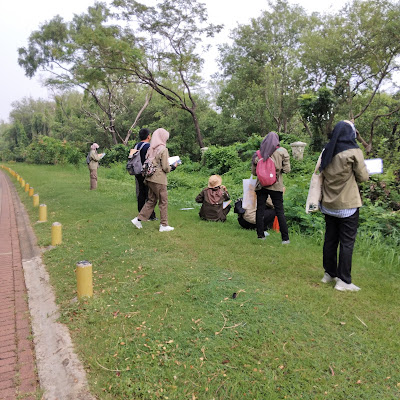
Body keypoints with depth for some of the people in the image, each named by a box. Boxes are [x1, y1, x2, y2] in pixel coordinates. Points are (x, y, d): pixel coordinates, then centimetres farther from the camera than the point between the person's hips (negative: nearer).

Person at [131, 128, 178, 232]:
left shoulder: (151, 149, 6)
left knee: (151, 200, 18)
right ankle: (164, 225, 13)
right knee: (163, 201, 5)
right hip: (159, 179, -7)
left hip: (150, 178, 7)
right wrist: (173, 166, 6)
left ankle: (138, 219, 15)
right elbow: (165, 168, -14)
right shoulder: (163, 149, -14)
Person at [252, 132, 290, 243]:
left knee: (260, 210, 10)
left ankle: (260, 235, 14)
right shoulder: (282, 151, -3)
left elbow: (254, 172, 4)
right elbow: (286, 169, -7)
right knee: (279, 211, 3)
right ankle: (285, 238, 4)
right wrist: (278, 170, 12)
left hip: (261, 185, 2)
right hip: (276, 186, -1)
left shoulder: (259, 153, 1)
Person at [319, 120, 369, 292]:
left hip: (329, 204, 6)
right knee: (347, 242, 1)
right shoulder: (354, 152, -12)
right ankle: (343, 281, 6)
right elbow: (363, 177, -5)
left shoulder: (327, 152, 4)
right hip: (347, 205, -5)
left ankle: (329, 273, 25)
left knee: (330, 239, 14)